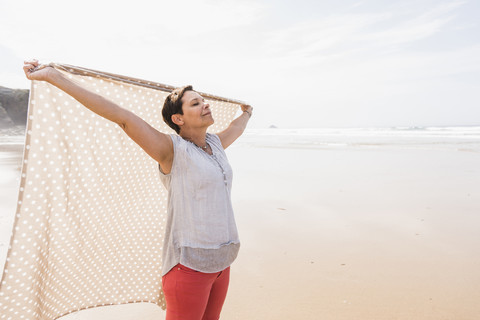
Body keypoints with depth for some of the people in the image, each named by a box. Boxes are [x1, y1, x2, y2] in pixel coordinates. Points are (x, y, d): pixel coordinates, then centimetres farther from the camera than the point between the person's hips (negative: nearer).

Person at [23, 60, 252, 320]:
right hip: (190, 263, -7)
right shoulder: (172, 150, -13)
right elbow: (122, 117, -20)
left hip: (220, 260, 7)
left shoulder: (215, 144, 8)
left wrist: (246, 113, 52)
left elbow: (235, 129, 31)